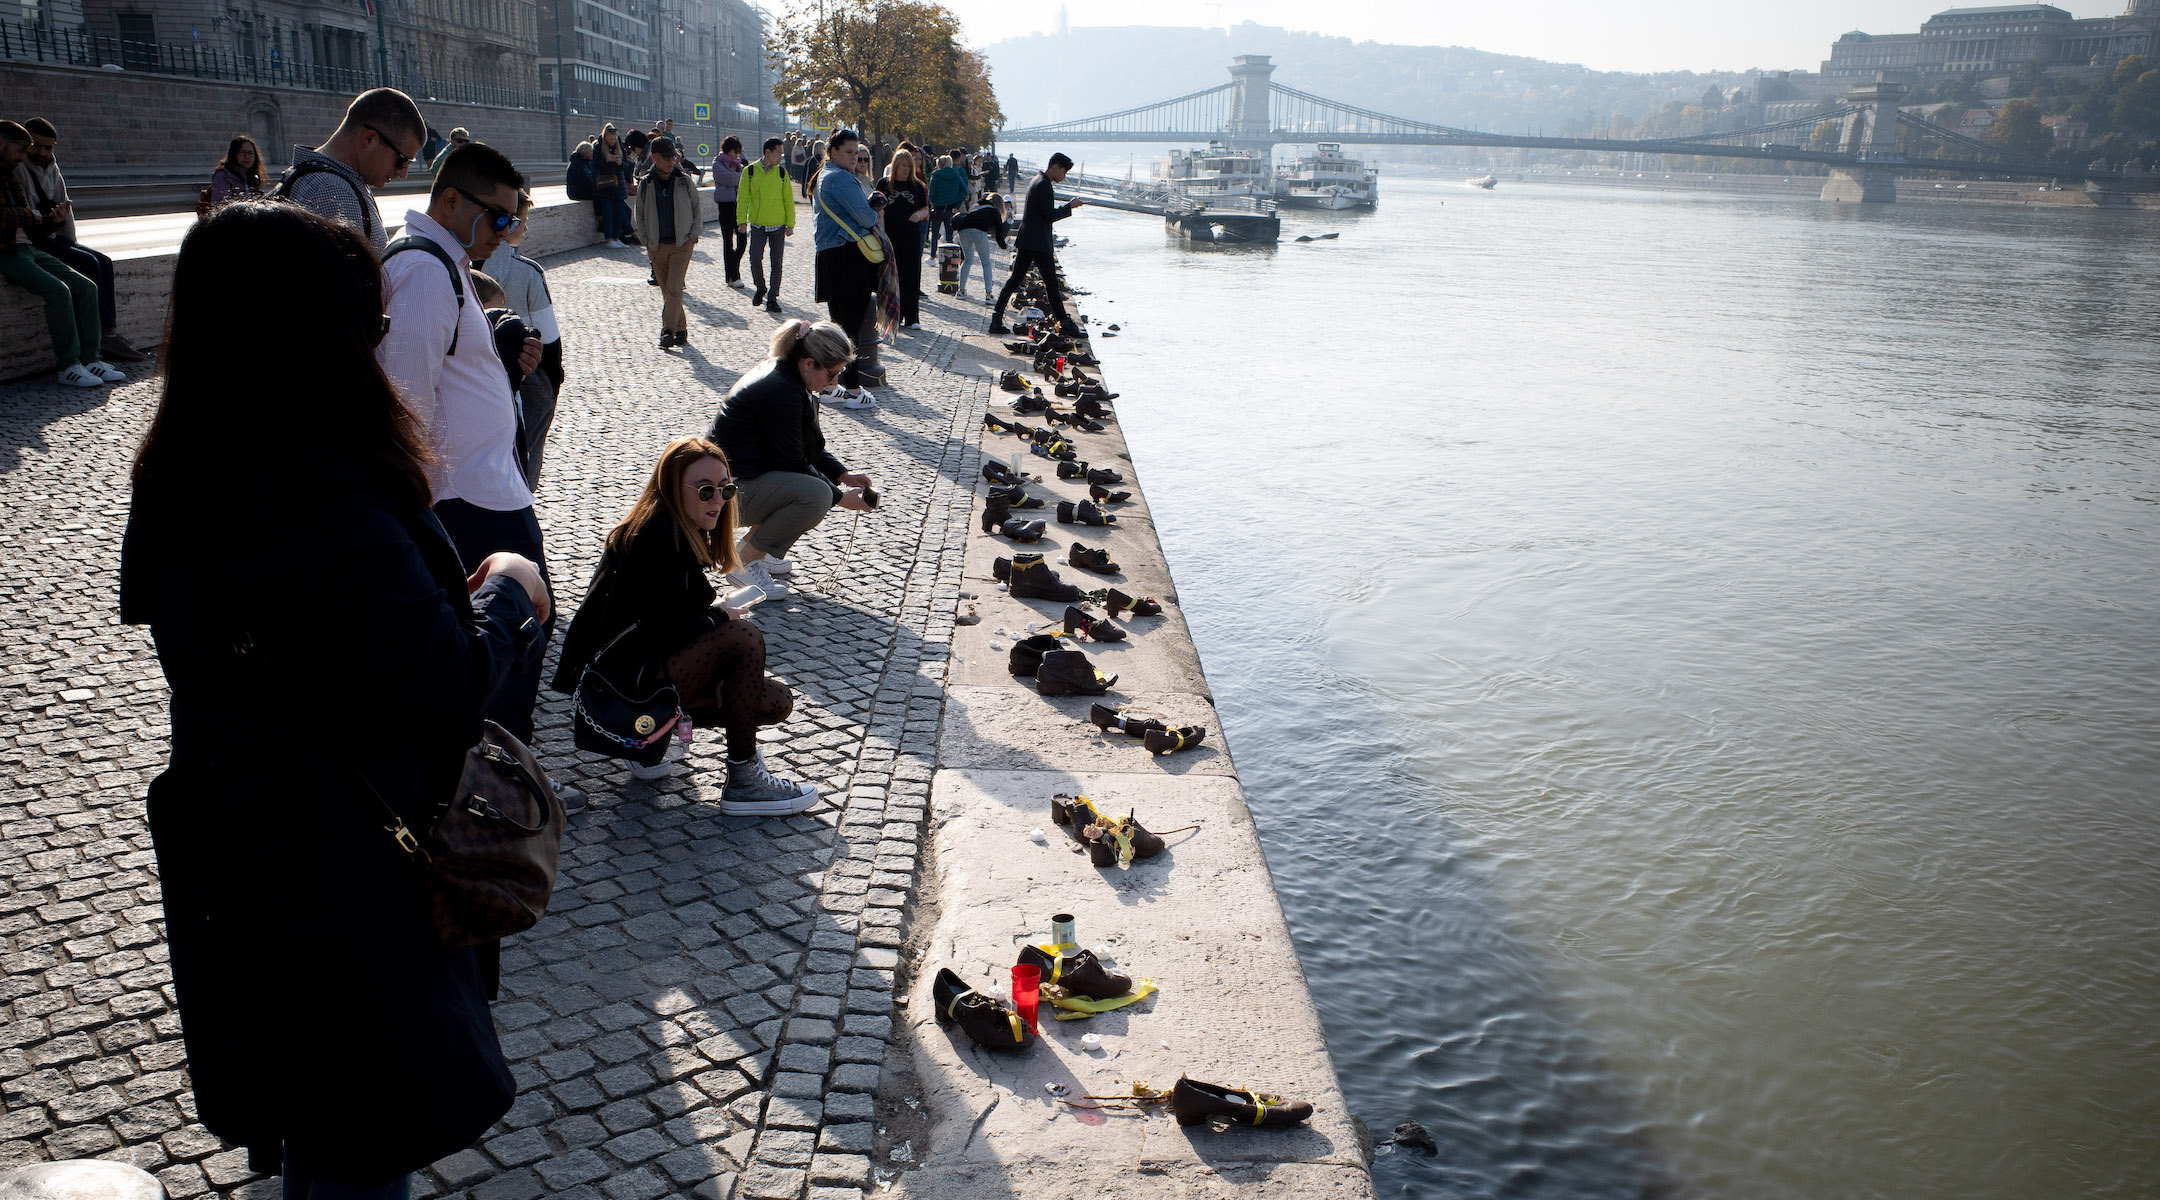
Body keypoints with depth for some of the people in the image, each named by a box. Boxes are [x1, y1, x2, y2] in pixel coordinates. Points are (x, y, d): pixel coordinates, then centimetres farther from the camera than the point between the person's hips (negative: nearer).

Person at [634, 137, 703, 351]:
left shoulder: (684, 181, 2)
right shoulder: (646, 185, 4)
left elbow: (697, 210, 9)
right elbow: (640, 215, 13)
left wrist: (693, 236, -1)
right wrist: (645, 240, 2)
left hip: (681, 245, -2)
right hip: (657, 246, 2)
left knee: (674, 289, -13)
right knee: (666, 291, 6)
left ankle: (668, 330, -18)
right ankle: (681, 329, 18)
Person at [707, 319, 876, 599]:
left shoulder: (786, 376, 8)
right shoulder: (780, 391, -23)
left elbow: (810, 448, 17)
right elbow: (792, 463, -19)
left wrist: (844, 475, 6)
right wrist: (839, 497, -11)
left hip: (750, 473, 10)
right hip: (728, 489, -10)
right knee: (816, 494, -27)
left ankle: (752, 540, 13)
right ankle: (747, 557, -9)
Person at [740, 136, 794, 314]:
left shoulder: (782, 173, 2)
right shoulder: (750, 171, -2)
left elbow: (788, 199, 6)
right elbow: (742, 198, 3)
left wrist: (790, 224, 2)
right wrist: (742, 220, -3)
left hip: (778, 226, 1)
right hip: (757, 224, -1)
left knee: (776, 262, 1)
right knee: (755, 259, -9)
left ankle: (772, 298, 10)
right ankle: (760, 288, 17)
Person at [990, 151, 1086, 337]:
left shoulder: (1038, 181, 16)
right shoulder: (1043, 185, -16)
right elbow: (1050, 216, -19)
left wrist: (1067, 206, 15)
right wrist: (1069, 206, -8)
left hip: (1026, 241, 10)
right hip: (1039, 243, -10)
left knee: (1014, 280, 8)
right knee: (1052, 283, -3)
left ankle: (996, 320, 6)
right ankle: (1064, 324, 3)